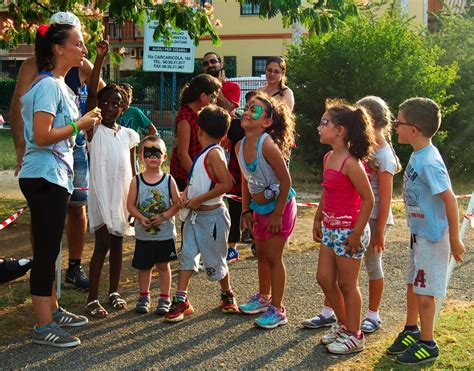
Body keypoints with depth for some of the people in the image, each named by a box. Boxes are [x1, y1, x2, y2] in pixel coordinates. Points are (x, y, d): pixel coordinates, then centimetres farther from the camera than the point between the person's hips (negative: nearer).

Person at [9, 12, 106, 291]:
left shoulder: (82, 67, 2)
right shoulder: (34, 66, -6)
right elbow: (18, 106, -15)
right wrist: (20, 147, -26)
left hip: (75, 146, 3)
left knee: (78, 208, 8)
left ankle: (75, 269, 21)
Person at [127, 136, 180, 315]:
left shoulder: (168, 180, -4)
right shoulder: (136, 181, -4)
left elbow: (177, 203, -5)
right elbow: (130, 205, -4)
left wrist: (164, 216, -19)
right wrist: (141, 218, -19)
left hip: (165, 233, -1)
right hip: (143, 234, 1)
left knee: (163, 265, 8)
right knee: (144, 266, 12)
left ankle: (164, 298, 20)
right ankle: (144, 296, 29)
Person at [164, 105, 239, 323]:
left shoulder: (214, 153, -18)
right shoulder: (204, 154, 9)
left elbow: (226, 184, -26)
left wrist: (198, 199, -21)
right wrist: (186, 193, 1)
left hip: (211, 215, -8)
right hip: (194, 215, 8)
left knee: (214, 260, 7)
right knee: (186, 255, 3)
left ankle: (227, 295, 29)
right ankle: (181, 301, 7)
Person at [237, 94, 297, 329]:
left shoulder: (268, 145, -27)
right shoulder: (240, 146, -4)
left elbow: (286, 181, -23)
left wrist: (277, 214, -19)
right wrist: (246, 210, 7)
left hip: (280, 206, -7)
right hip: (259, 207, 7)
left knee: (273, 257, -2)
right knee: (261, 254, 19)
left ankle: (277, 310, 10)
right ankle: (263, 298, 38)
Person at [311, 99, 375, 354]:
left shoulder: (350, 163, -20)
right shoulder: (329, 158, 7)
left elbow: (368, 199, -20)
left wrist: (356, 234, -19)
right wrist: (318, 220, 18)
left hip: (348, 231, -9)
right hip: (330, 229, 9)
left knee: (347, 284, 4)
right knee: (324, 278, 14)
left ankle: (353, 335, 20)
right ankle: (342, 324, 33)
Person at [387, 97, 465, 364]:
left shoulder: (429, 162, -25)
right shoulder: (418, 155, 3)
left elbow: (450, 199, -24)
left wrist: (455, 239, -20)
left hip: (432, 237, -9)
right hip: (419, 233, 9)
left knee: (424, 290, 2)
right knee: (413, 284, 20)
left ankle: (428, 344, 17)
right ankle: (411, 331, 37)